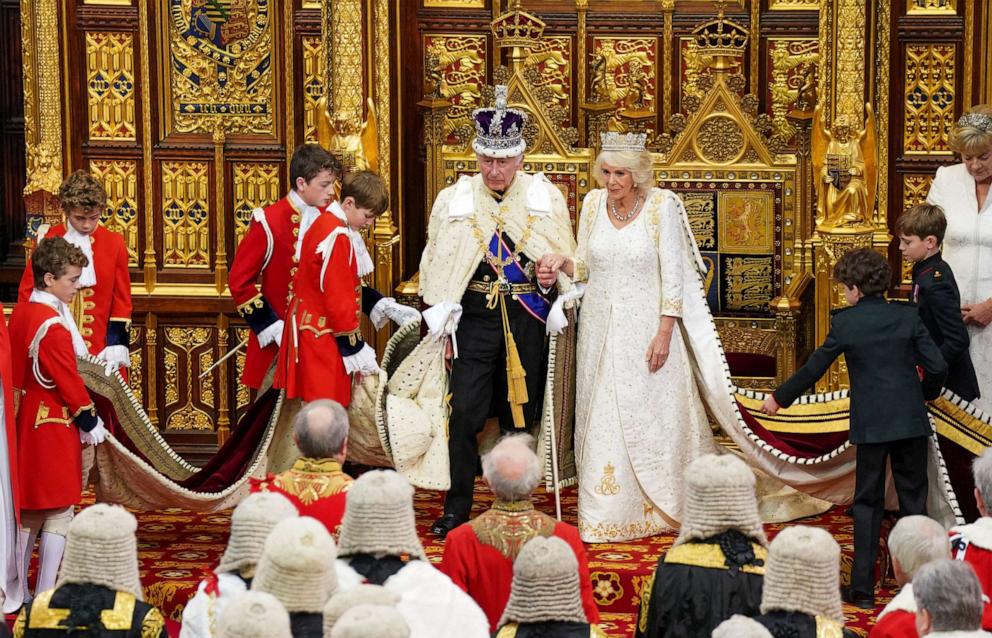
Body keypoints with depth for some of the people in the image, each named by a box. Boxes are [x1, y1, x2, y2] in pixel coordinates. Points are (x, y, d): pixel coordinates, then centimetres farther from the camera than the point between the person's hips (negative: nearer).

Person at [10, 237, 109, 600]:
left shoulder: (21, 313, 6)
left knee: (29, 512, 15)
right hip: (54, 426, -9)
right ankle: (46, 595, 2)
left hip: (28, 418, 9)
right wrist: (90, 422, -6)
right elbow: (69, 380, -18)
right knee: (59, 511, 0)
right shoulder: (53, 325, -22)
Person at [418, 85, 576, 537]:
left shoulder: (546, 197, 2)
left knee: (521, 412, 9)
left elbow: (566, 263, 7)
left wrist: (559, 317, -6)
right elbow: (438, 267, 5)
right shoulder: (454, 199, 2)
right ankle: (457, 508, 1)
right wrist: (443, 324, 0)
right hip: (474, 317, -1)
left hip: (528, 318, 1)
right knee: (464, 412, -7)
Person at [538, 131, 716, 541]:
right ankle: (606, 514, 12)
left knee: (651, 417, 0)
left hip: (645, 328, -4)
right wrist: (561, 263, -8)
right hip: (600, 329, 4)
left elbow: (672, 276, -9)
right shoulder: (593, 203, 4)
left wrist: (664, 334, -14)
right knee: (602, 419, 5)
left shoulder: (662, 206, -9)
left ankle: (659, 507, 14)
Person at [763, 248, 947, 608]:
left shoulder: (845, 322, -4)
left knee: (867, 503, 7)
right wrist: (926, 394, 20)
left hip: (871, 425, -2)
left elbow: (815, 367, 5)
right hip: (912, 422, 2)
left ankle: (863, 588, 6)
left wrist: (780, 398, 19)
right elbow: (937, 367, -2)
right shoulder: (907, 316, 1)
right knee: (913, 500, 11)